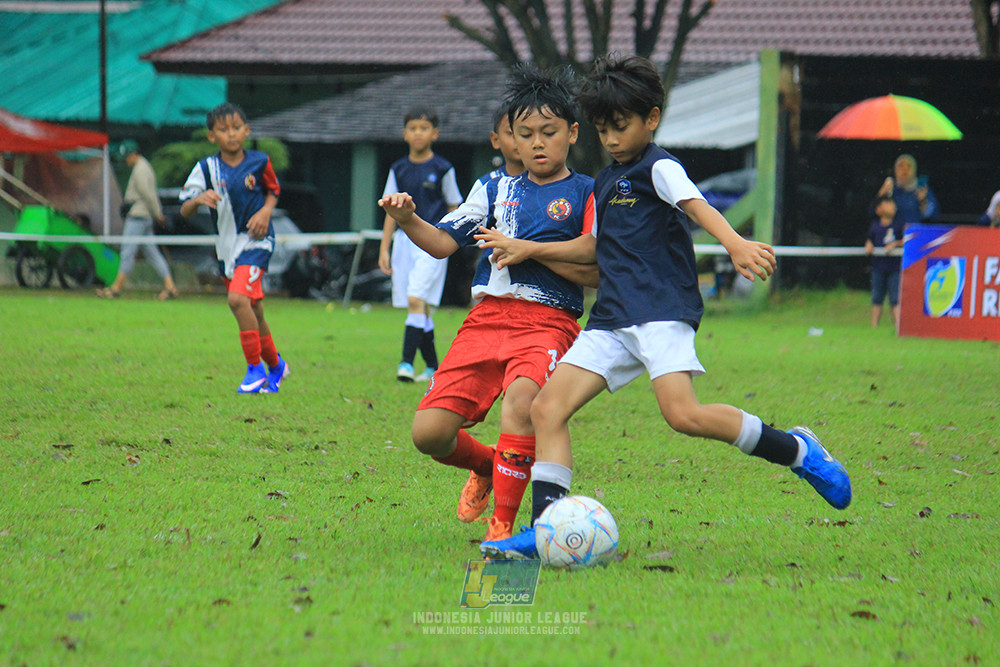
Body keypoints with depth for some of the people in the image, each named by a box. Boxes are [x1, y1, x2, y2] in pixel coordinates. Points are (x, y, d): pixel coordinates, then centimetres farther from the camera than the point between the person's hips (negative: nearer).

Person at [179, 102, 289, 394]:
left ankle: (256, 369, -16)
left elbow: (273, 190, 14)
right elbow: (184, 211, -6)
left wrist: (266, 211, -6)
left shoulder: (259, 162, -4)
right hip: (226, 246, 4)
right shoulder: (206, 168, -3)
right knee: (253, 311, 14)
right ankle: (275, 365, 35)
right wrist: (198, 199, -27)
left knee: (238, 298, -24)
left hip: (255, 240, -4)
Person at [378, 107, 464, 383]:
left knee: (416, 300, -19)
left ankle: (407, 361, -24)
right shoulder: (399, 170, 10)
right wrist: (384, 249, 8)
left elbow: (454, 209, 5)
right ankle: (432, 366, 16)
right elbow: (391, 212, 13)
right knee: (419, 308, 7)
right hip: (404, 241, 5)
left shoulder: (442, 169, 0)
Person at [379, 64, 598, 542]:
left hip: (549, 321, -4)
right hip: (487, 318, 4)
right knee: (429, 433, -9)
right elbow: (443, 241, 16)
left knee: (520, 398, -37)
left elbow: (593, 270, -3)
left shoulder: (585, 193, 8)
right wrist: (408, 221, -4)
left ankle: (502, 525, -24)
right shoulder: (497, 190, 21)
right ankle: (486, 466, 26)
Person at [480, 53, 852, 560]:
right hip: (611, 319, 8)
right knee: (548, 407, -7)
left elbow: (695, 205, -24)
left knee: (683, 414, -25)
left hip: (661, 311, -8)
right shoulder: (605, 182, 23)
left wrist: (735, 244, -43)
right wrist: (526, 250, 34)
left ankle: (796, 451, -7)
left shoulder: (658, 167, -2)